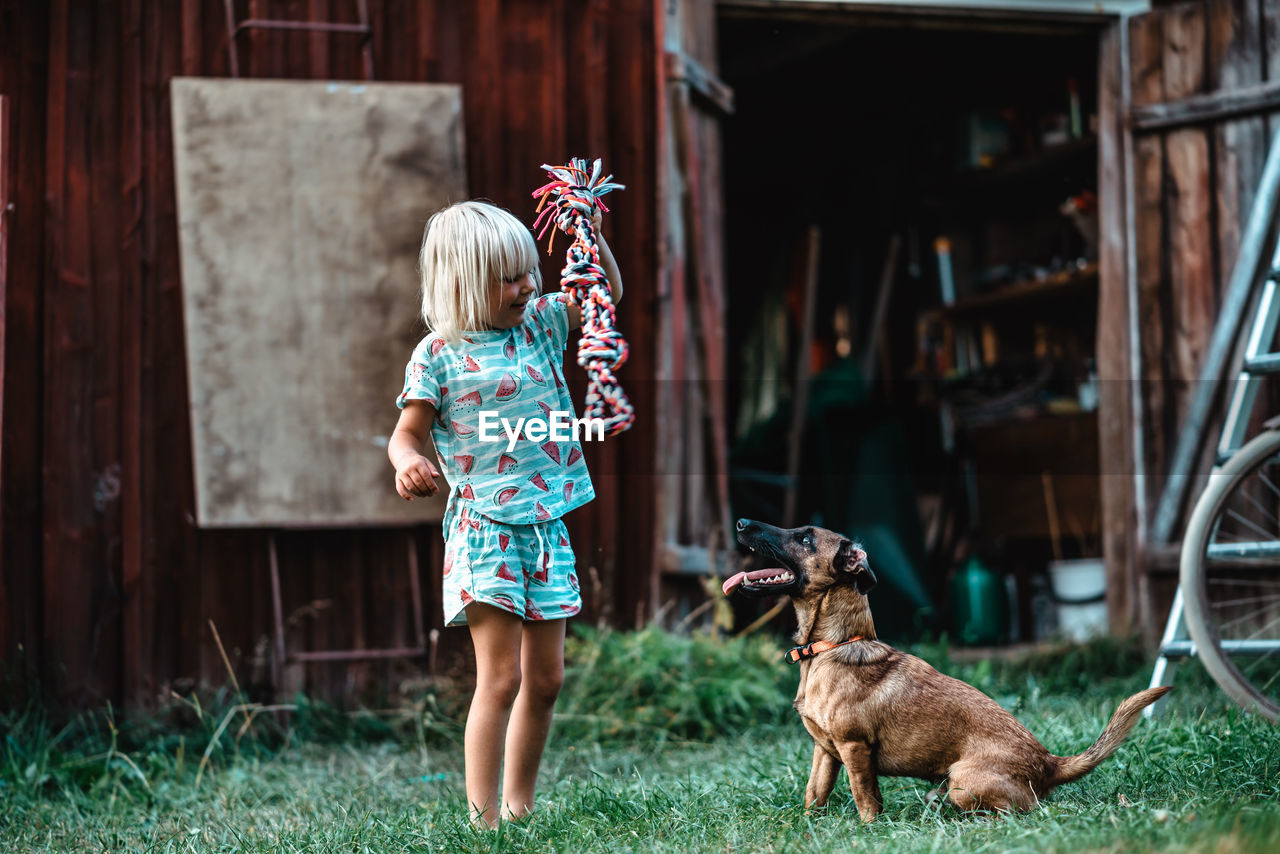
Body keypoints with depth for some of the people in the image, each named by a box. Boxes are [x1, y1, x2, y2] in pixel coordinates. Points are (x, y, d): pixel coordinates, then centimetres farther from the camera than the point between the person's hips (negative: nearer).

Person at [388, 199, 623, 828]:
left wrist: (590, 227, -2)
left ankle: (520, 807, 22)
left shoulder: (541, 323, 8)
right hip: (484, 531, -6)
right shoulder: (438, 355, -6)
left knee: (546, 679, 9)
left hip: (546, 526, 6)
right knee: (501, 678, -10)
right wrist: (408, 463, -26)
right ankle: (483, 820, -6)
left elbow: (605, 290, 13)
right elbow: (409, 431, -4)